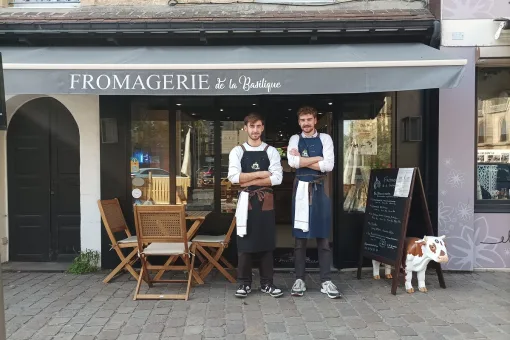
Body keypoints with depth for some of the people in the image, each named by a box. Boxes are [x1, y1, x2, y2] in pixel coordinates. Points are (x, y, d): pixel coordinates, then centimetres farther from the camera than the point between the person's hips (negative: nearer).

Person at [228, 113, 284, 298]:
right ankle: (244, 283, 16)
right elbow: (233, 177, -12)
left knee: (266, 243, 7)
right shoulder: (237, 151, 2)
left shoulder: (271, 151, 4)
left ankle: (266, 283, 19)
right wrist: (261, 174, -10)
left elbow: (277, 178, -8)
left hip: (265, 201, 1)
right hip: (246, 201, -1)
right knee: (245, 243, 4)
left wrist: (249, 181, -11)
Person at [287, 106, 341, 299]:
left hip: (320, 189, 0)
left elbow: (329, 166, -8)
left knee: (323, 238, 5)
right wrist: (317, 158, -7)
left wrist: (302, 160, -6)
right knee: (300, 238, 6)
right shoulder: (295, 139, 8)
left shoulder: (325, 138, 6)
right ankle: (299, 280, 15)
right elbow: (292, 162, -10)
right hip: (301, 190, 1)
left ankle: (326, 281, 13)